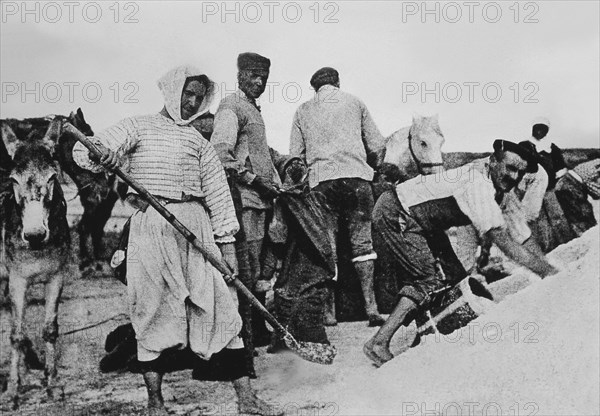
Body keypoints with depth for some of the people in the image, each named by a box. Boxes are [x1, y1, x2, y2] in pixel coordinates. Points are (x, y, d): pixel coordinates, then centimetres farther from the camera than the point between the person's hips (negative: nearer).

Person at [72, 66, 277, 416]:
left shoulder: (200, 142, 21)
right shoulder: (139, 126, 11)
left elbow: (218, 193, 16)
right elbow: (85, 150, -1)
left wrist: (227, 242, 7)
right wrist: (100, 153, -26)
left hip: (195, 224, 3)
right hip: (150, 223, -3)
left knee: (220, 305, -2)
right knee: (153, 308, -1)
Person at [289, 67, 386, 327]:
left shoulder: (303, 111, 17)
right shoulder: (355, 103, 16)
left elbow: (295, 155, 11)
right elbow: (377, 146, 12)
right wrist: (374, 168, 29)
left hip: (320, 180, 1)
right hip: (356, 175, 0)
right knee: (362, 241, 2)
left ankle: (329, 311, -1)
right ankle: (370, 306, -5)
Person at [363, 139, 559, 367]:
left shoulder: (500, 183, -1)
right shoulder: (478, 184, -30)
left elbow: (517, 228, 1)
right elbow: (501, 239, -34)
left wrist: (546, 264, -8)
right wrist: (547, 271, -32)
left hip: (423, 223, 10)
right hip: (394, 214, -10)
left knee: (454, 278, 4)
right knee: (431, 280, -14)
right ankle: (378, 343, -12)